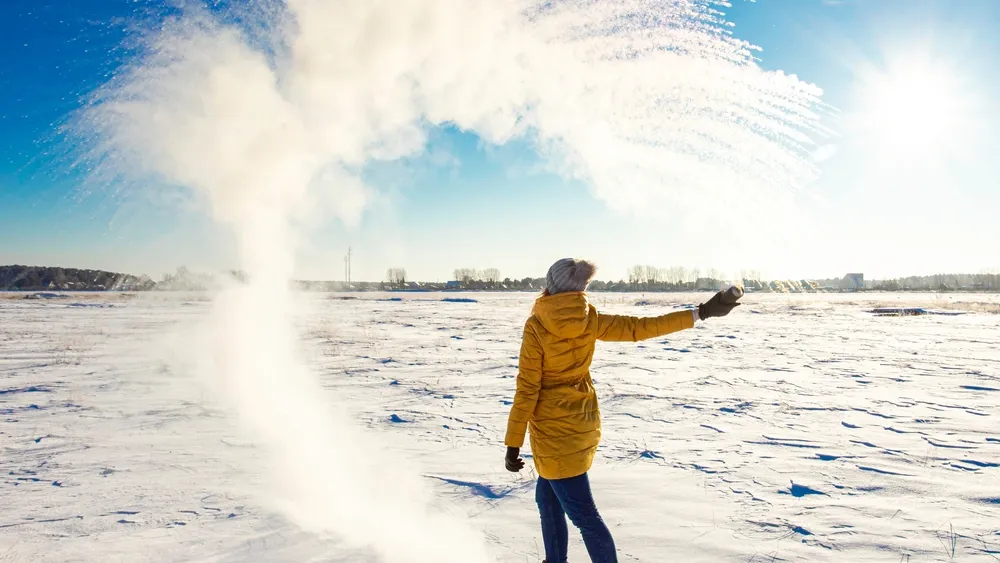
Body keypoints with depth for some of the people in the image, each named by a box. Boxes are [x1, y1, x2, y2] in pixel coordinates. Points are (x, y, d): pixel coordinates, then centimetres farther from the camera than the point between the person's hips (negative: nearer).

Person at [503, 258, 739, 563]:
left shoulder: (536, 327, -18)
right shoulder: (589, 319, -6)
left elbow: (527, 389, -18)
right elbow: (640, 327, -6)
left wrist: (513, 445, -11)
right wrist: (700, 312, 1)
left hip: (554, 432, -6)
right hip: (583, 423, 6)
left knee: (583, 514, 2)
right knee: (547, 496, 23)